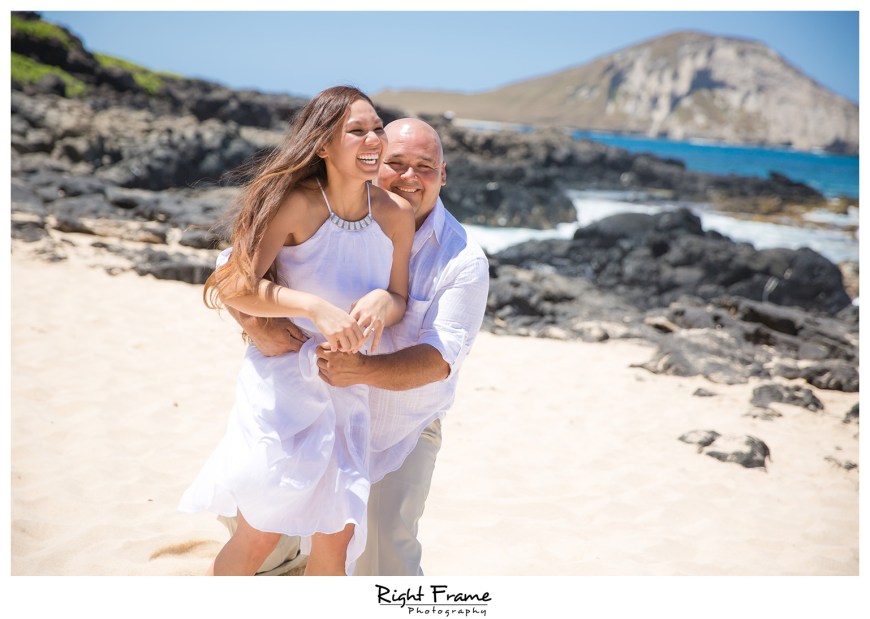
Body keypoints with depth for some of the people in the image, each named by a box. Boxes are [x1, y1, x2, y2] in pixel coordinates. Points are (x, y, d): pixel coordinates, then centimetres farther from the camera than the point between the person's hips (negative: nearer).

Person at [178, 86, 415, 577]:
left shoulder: (396, 215, -5)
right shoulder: (296, 204, -17)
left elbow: (400, 301, 5)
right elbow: (235, 287, -20)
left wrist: (382, 302, -18)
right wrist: (315, 307, -32)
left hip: (349, 389, 4)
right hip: (281, 382, -4)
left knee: (336, 541, 8)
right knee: (258, 537, 5)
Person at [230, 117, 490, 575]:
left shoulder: (462, 259, -14)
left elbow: (440, 359, -22)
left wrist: (363, 370, -40)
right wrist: (256, 327, -32)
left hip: (403, 430, -2)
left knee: (385, 554, -14)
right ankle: (282, 559, 42)